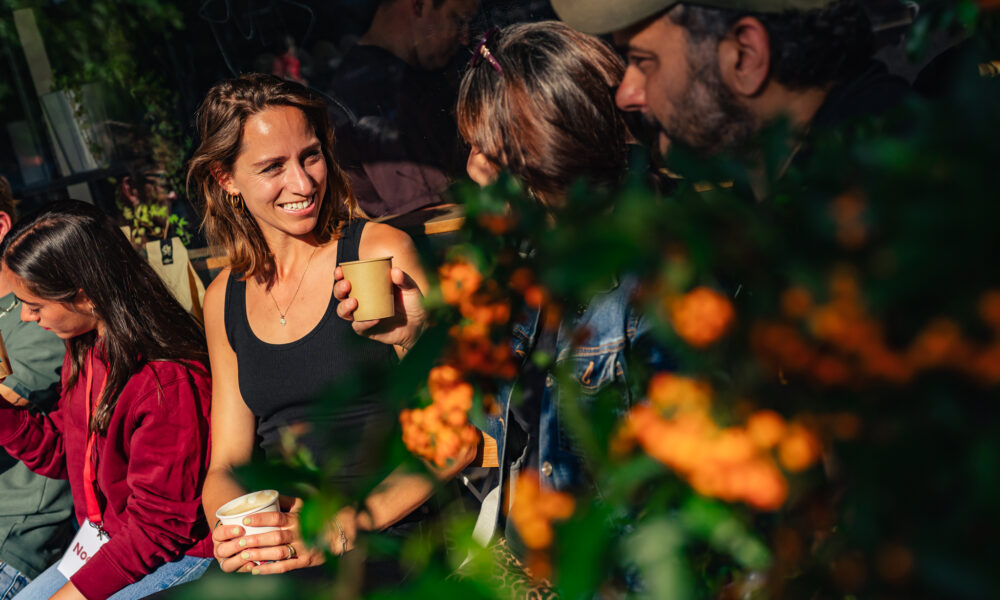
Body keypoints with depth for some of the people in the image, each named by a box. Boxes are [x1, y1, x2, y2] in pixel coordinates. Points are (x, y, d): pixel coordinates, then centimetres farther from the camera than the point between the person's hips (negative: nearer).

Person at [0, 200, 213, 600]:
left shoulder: (168, 383, -28)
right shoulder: (83, 349, 2)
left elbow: (158, 527, -22)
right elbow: (58, 453, 11)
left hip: (175, 556, -9)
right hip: (101, 538, 9)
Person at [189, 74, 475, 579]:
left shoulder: (381, 253, -2)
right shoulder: (224, 300, 13)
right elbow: (227, 463, 15)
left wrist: (350, 525, -19)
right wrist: (229, 534, -7)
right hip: (275, 548, 5)